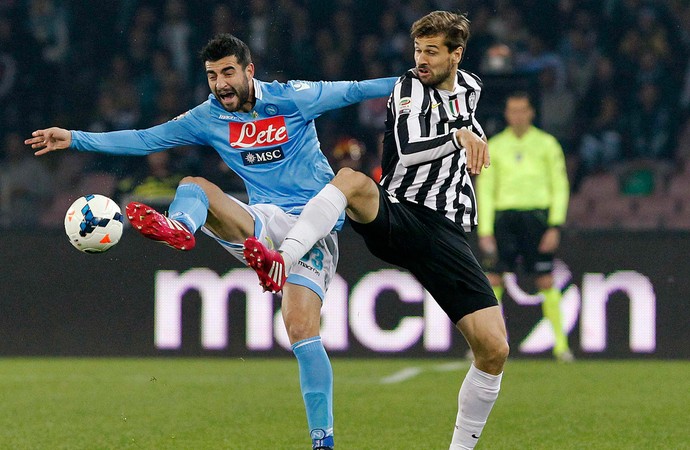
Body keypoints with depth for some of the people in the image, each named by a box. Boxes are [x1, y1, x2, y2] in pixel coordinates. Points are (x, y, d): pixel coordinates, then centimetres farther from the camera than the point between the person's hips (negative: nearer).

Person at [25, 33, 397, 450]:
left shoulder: (291, 98, -4)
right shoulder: (209, 118, 6)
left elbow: (352, 91, 0)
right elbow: (145, 140, 8)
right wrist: (74, 138, 4)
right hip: (264, 223, 4)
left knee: (302, 328, -19)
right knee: (193, 186, -20)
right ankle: (178, 227, -59)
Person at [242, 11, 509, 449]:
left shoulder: (470, 87, 18)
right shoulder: (410, 87, 3)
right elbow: (407, 151, -14)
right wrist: (458, 135, -17)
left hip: (446, 231, 3)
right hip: (396, 213, -3)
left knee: (494, 349, -10)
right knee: (352, 180, -39)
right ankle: (282, 261, -56)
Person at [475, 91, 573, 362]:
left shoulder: (546, 144, 5)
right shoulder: (495, 146, 9)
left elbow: (560, 187, 5)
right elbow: (484, 189, 9)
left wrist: (555, 226, -5)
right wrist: (485, 231, 0)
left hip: (537, 215, -2)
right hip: (504, 215, 2)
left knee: (546, 283, -5)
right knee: (493, 279, -7)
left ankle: (560, 343, 1)